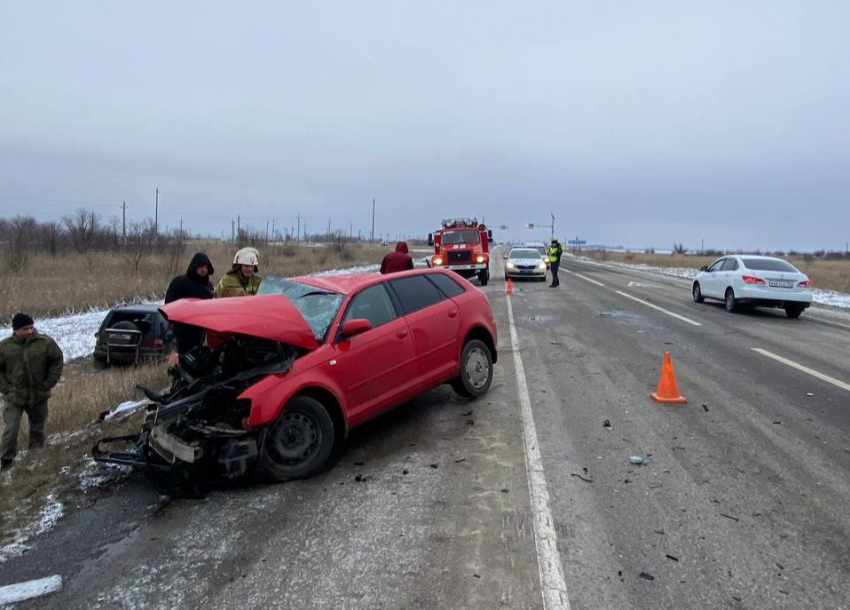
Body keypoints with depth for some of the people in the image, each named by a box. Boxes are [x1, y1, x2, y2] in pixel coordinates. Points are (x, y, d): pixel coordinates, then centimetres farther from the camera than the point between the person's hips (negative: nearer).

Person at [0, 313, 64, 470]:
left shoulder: (45, 343, -9)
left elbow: (57, 361, -1)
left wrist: (48, 384, -6)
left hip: (39, 395, 1)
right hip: (14, 397, -1)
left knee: (37, 429, 13)